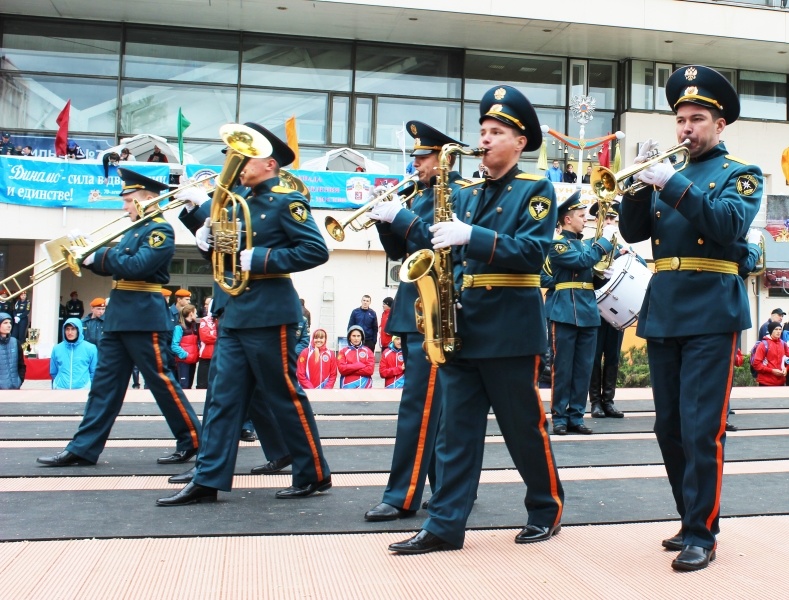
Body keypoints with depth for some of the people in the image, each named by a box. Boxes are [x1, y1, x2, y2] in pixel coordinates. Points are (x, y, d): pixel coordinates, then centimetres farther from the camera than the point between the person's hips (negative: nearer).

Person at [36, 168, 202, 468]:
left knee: (160, 379, -3)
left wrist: (97, 256, -14)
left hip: (144, 317, -9)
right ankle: (83, 448, 12)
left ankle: (193, 440, 9)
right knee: (105, 381, 8)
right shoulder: (134, 230, 19)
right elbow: (112, 265, 18)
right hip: (118, 316, 9)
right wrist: (87, 255, 1)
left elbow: (137, 266, -22)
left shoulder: (161, 230, -10)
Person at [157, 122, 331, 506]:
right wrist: (206, 232, -2)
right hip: (234, 312, 8)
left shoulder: (286, 200, -8)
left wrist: (260, 259, -19)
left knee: (285, 396, 0)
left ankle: (314, 475, 13)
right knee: (224, 397, 8)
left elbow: (316, 250, -18)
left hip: (269, 313, -8)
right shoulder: (242, 202, 17)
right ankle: (208, 481, 13)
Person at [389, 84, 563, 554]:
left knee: (525, 426, 6)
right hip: (463, 323, 5)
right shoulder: (464, 193, 16)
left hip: (512, 326, -5)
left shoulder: (536, 189, 0)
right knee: (456, 427, 5)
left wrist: (471, 236, -24)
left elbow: (533, 251, -15)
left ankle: (548, 510, 26)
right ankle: (445, 525, 10)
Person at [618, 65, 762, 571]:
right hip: (662, 314, 5)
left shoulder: (741, 175, 5)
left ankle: (703, 534, 3)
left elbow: (729, 223, -15)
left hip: (711, 315, -5)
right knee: (670, 429, 10)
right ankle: (693, 520, 24)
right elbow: (633, 231, 7)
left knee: (702, 430, -8)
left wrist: (672, 184, -22)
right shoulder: (668, 173, 18)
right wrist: (641, 181, -7)